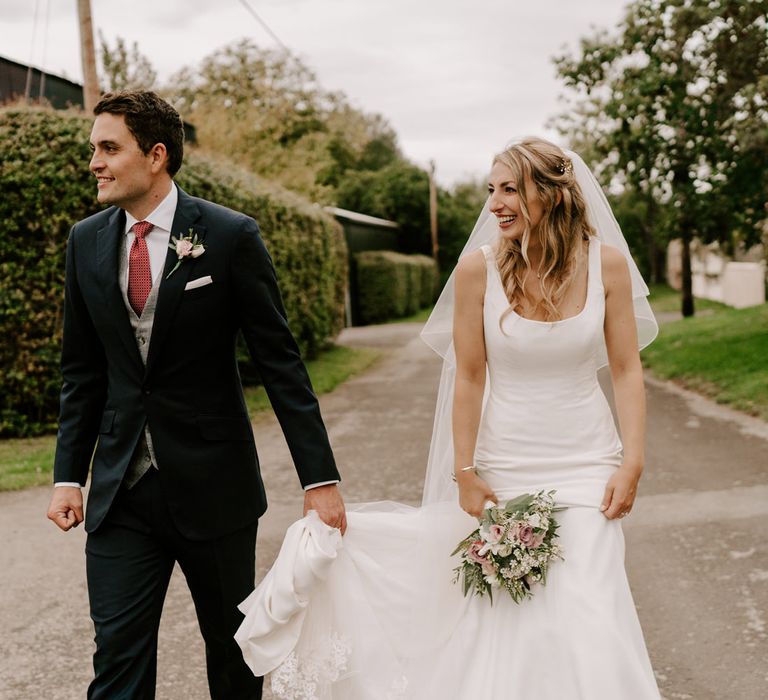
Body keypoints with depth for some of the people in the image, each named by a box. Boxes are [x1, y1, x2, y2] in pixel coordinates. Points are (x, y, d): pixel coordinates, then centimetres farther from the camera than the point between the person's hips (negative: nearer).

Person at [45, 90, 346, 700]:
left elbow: (280, 362, -8)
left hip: (214, 485, -2)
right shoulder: (86, 242, 4)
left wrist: (320, 477, -10)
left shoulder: (231, 236, -9)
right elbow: (83, 371, 10)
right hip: (119, 490, 3)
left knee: (233, 648, 14)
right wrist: (68, 475, 5)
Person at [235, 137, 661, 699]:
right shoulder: (479, 267, -8)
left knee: (586, 625, -5)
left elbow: (627, 370, 0)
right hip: (504, 467, 0)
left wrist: (633, 463, -5)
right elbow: (469, 377, -4)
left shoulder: (608, 263, -5)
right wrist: (465, 474, -4)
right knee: (502, 626, 7)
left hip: (586, 467, 1)